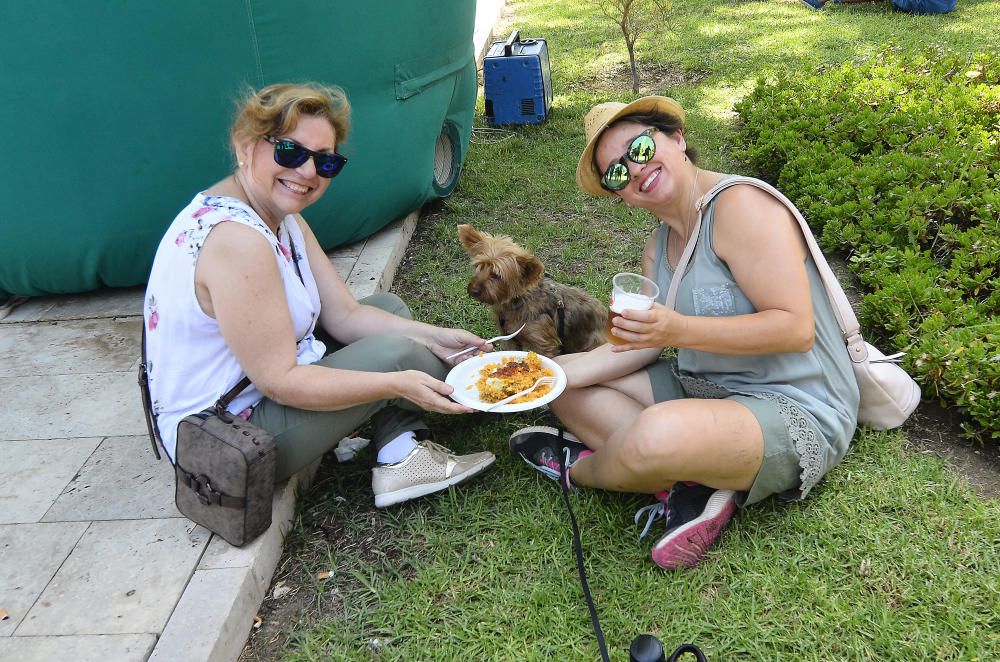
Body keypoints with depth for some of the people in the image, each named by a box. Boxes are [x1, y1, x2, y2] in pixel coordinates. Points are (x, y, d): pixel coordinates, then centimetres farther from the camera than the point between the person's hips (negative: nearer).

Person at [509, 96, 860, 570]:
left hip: (793, 412, -9)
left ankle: (579, 467, 0)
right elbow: (642, 347, 3)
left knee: (656, 436, -39)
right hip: (701, 387, 9)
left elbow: (796, 328, -23)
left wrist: (680, 330, -32)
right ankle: (688, 484, -12)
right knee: (563, 382, 7)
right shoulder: (658, 246, 10)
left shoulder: (740, 205, -17)